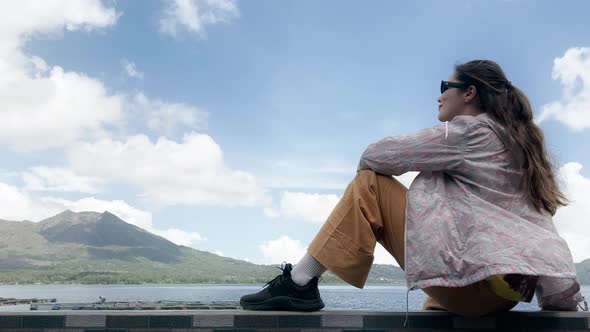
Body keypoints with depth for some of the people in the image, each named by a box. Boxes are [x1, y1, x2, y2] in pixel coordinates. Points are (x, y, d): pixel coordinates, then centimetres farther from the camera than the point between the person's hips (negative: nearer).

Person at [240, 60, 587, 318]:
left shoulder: (469, 130, -3)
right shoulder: (518, 143, 21)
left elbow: (376, 155, -4)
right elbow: (541, 224, 19)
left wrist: (369, 165, 19)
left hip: (471, 275, -9)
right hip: (511, 286, 9)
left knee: (368, 184, -4)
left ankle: (300, 284, -7)